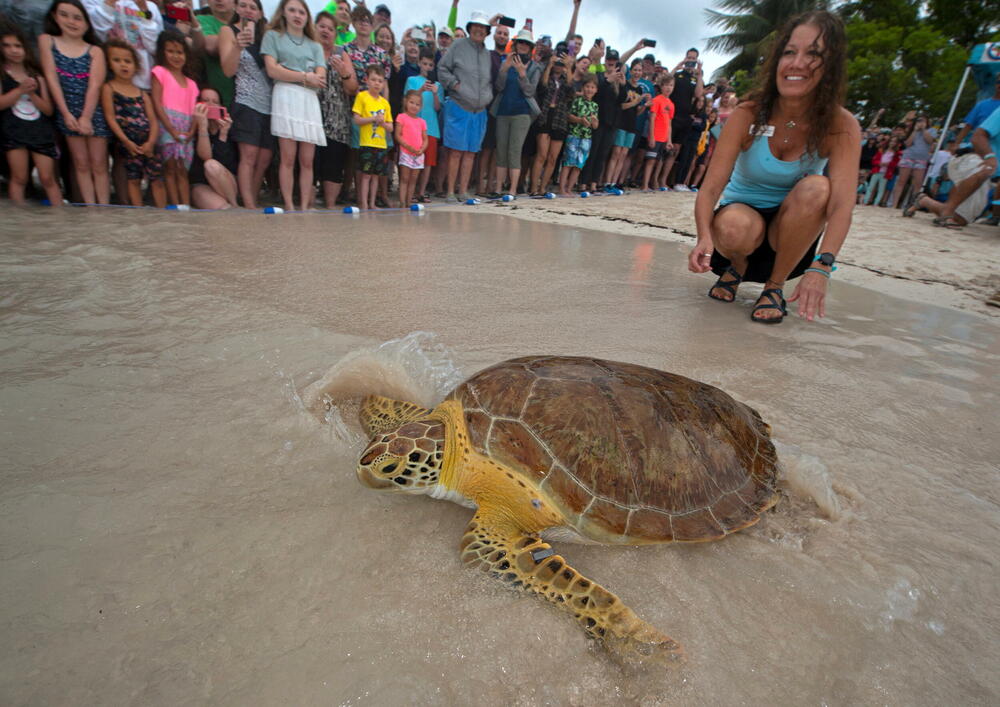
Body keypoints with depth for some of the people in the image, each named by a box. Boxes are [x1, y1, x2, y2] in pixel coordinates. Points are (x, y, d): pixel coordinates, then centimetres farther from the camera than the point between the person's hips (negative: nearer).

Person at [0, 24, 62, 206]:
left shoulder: (36, 76, 14)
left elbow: (48, 109, 8)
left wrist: (32, 93, -8)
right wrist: (20, 90, -15)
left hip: (41, 131, 2)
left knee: (48, 178, 0)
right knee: (19, 178, -3)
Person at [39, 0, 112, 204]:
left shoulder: (95, 51, 2)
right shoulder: (47, 41, 6)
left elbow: (94, 86, -7)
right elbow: (51, 78, -1)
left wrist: (86, 117, -17)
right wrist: (66, 113, -10)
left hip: (93, 111, -1)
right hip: (67, 112, 1)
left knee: (99, 164, -1)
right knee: (81, 164, 1)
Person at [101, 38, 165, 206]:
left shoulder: (142, 93, 13)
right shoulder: (108, 88, 3)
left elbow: (153, 121, 5)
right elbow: (111, 118, -4)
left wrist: (150, 143, -11)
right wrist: (126, 142, -14)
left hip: (147, 144, 3)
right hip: (127, 143, -3)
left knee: (157, 178, 2)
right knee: (133, 179, 1)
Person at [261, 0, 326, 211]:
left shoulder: (315, 46, 21)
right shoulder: (273, 36, 15)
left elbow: (320, 80, 6)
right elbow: (272, 70, 1)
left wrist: (288, 73, -1)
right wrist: (305, 77, -1)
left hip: (310, 100, 3)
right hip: (285, 97, -3)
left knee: (307, 160, -4)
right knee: (288, 157, -10)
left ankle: (304, 206, -1)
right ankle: (289, 207, -8)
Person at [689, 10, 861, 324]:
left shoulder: (841, 126, -14)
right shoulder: (747, 116, -15)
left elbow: (842, 203, -27)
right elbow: (710, 189, -23)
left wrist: (820, 268, -45)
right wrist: (705, 237, -45)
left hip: (792, 235, 1)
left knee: (816, 187, -30)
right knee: (735, 226, -37)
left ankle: (775, 286, -12)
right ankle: (735, 268, 1)